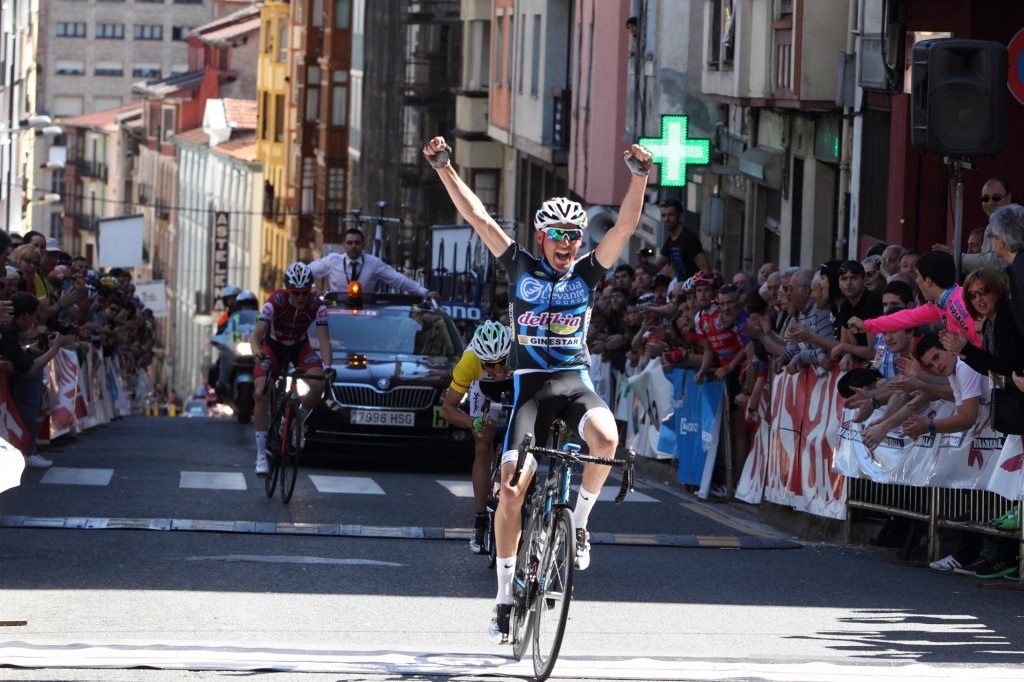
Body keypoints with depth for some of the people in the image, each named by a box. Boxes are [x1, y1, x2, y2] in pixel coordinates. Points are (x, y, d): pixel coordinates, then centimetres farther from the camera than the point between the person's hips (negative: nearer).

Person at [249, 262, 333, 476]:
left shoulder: (317, 306, -25)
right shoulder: (276, 302, -30)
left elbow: (324, 339, -29)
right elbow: (257, 334, -36)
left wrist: (327, 366, -46)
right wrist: (257, 352, -58)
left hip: (300, 347, 2)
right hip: (272, 347, -1)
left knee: (318, 384, -27)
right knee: (261, 393, -22)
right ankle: (261, 456, -16)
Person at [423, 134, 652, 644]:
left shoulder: (588, 272, 4)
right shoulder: (521, 268, 4)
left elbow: (626, 225, -7)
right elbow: (477, 216, 0)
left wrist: (640, 177, -20)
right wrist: (444, 169, -8)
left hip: (575, 381, 0)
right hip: (530, 384, 0)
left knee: (606, 438, -33)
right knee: (511, 486, -12)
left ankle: (579, 521, -6)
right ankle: (505, 595, -1)